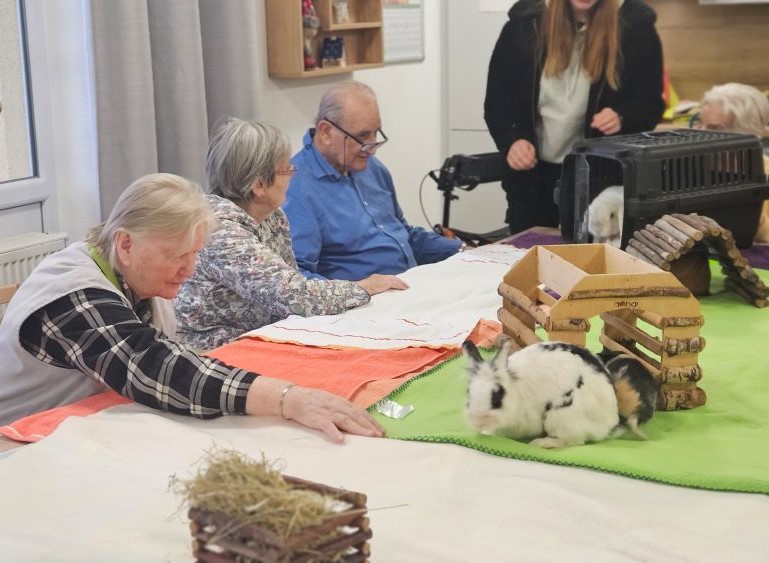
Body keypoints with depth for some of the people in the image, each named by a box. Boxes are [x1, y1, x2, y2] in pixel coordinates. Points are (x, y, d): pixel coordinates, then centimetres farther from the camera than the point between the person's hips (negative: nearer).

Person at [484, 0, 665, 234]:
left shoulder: (634, 26, -5)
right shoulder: (525, 24, -2)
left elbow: (650, 104, -2)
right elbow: (496, 99, 1)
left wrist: (622, 118, -24)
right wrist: (511, 139, -17)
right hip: (532, 175, 2)